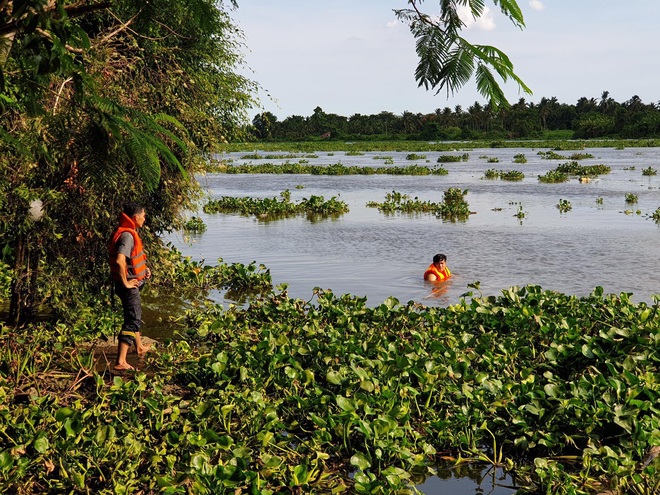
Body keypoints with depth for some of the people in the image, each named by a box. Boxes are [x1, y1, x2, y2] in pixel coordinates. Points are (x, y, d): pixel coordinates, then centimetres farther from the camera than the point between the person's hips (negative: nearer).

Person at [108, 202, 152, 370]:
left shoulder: (128, 232, 10)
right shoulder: (127, 235, -23)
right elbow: (120, 261, -36)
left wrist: (144, 268, 17)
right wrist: (125, 282, -25)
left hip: (132, 283, 11)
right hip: (129, 284, -11)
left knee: (135, 317, 27)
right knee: (132, 321, -8)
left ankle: (139, 347, 47)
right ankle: (121, 362, -8)